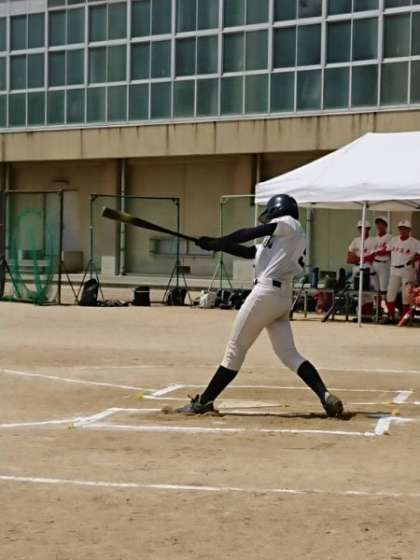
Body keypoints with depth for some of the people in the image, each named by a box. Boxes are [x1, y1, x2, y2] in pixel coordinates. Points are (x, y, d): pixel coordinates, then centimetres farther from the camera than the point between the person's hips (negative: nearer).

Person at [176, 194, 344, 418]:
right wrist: (216, 244, 17)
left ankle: (203, 401, 4)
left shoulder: (288, 223, -1)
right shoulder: (279, 238, 24)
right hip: (283, 296, 9)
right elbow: (248, 251, 21)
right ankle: (326, 397, -9)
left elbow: (248, 234, -4)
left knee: (235, 349, -2)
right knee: (289, 353, 4)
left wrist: (216, 243, 6)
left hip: (266, 292, -9)